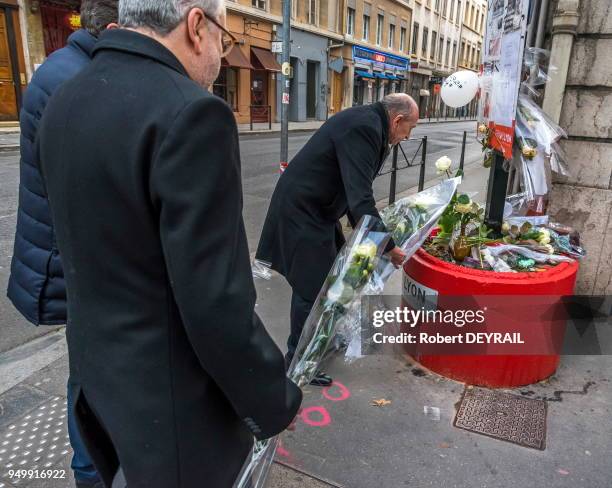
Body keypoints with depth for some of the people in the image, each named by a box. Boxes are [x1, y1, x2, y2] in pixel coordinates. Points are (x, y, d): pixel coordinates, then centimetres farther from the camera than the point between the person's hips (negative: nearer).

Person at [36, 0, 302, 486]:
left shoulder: (65, 102, 2)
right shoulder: (190, 112, -26)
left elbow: (87, 238, 7)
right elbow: (214, 300, -27)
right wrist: (274, 400, -12)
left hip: (97, 366, 8)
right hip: (169, 390, -7)